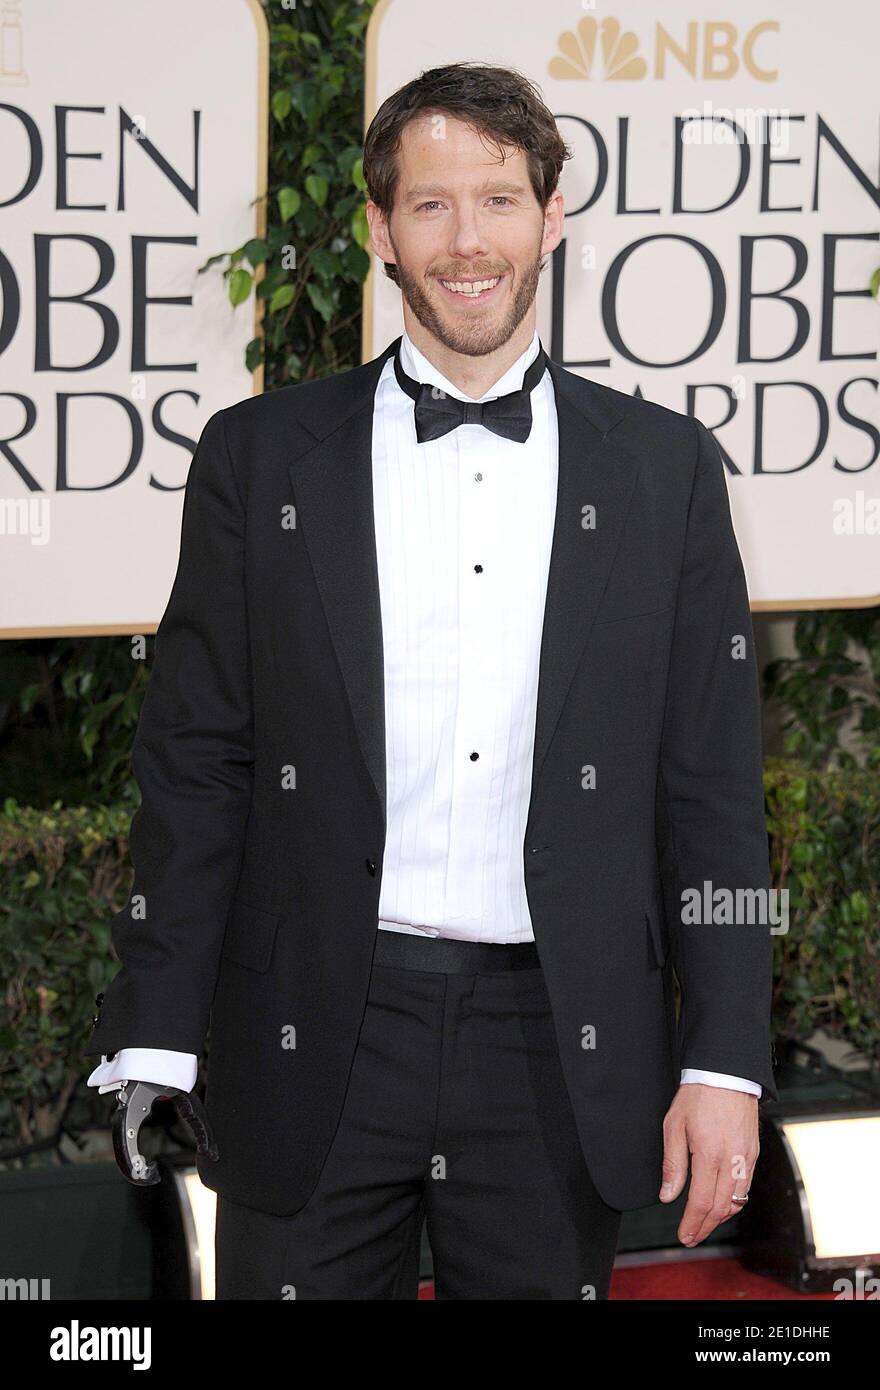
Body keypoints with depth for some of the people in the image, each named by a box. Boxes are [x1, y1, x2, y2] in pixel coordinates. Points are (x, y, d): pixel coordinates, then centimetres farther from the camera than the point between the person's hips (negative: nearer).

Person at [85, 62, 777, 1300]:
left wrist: (725, 1063, -1)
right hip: (314, 1052, 0)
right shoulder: (260, 456, 3)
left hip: (561, 1057, 1)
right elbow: (194, 769, 2)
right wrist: (153, 1049, -4)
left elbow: (713, 791, 5)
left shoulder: (665, 468, 5)